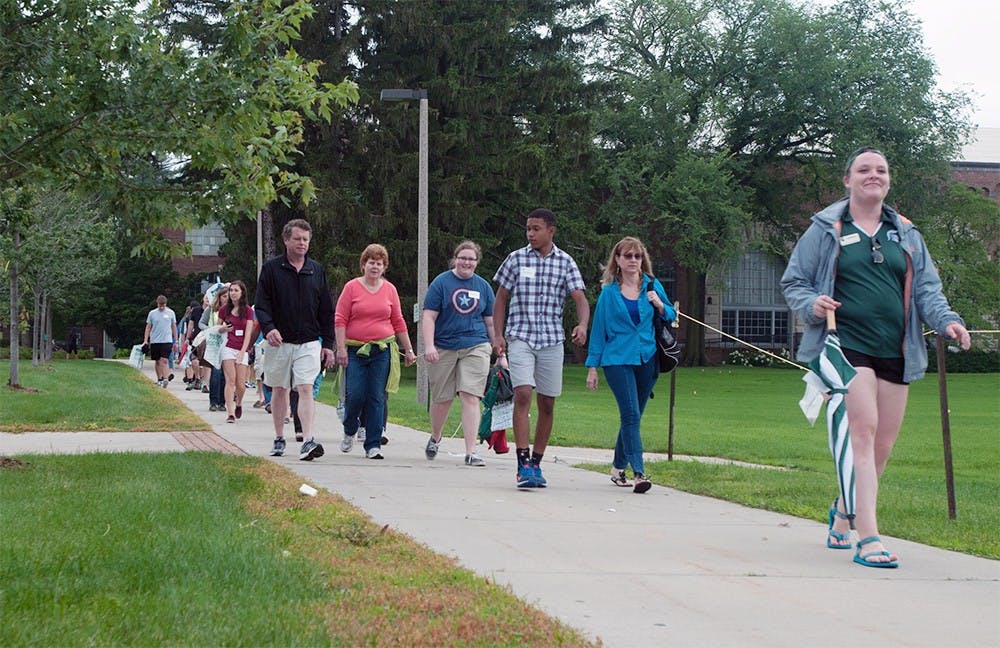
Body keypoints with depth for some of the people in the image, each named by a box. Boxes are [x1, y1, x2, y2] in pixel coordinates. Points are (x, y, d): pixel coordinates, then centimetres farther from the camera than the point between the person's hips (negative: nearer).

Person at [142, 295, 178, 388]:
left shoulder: (170, 313, 6)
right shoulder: (152, 313, 6)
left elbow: (174, 327, 12)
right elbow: (148, 327, 10)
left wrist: (176, 341, 10)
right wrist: (145, 340, 2)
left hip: (167, 341, -2)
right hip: (155, 341, 2)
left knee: (165, 360, -13)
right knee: (158, 361, 8)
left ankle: (166, 378, -20)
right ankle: (159, 380, 17)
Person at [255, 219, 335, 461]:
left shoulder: (317, 271, 9)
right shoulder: (271, 269, 2)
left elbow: (326, 311, 12)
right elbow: (261, 304, -3)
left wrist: (328, 344, 7)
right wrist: (268, 328, -21)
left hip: (309, 343, 0)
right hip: (279, 341, 0)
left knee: (306, 389, -12)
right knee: (279, 390, 9)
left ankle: (308, 441, -20)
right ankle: (279, 439, 22)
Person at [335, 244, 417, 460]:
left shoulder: (390, 289, 9)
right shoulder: (352, 287, 1)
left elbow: (398, 322, 15)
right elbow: (340, 320, -1)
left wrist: (409, 350, 14)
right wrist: (341, 348, -8)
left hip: (383, 350, 2)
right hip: (355, 350, -2)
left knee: (377, 398, -1)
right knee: (355, 395, -7)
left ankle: (373, 445, 3)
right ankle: (349, 432, 23)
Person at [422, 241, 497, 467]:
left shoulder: (483, 286, 11)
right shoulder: (441, 282, 1)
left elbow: (491, 322, 16)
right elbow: (429, 316, -3)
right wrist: (429, 345, -14)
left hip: (476, 347, 1)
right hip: (444, 349, -1)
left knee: (471, 398, -11)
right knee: (442, 398, 8)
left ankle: (471, 452, -12)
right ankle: (435, 438, 36)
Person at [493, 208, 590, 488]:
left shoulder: (565, 263, 5)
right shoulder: (516, 259, 5)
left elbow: (580, 299, -3)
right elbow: (501, 299, 10)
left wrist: (582, 325, -24)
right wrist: (499, 335, 0)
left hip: (552, 339, 2)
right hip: (520, 337, -2)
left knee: (547, 404, 6)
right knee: (523, 394, -17)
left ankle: (536, 463, 18)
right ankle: (523, 465, -19)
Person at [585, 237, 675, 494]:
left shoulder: (652, 286, 8)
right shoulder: (609, 292, 2)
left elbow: (671, 318, 15)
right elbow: (598, 329, 5)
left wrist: (659, 305, -7)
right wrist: (592, 367, 3)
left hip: (646, 359, 3)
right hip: (617, 360, -3)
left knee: (632, 417, 10)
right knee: (630, 415, -15)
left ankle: (618, 468, 25)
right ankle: (638, 473, -19)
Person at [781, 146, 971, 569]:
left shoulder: (905, 234, 16)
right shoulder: (826, 230, 5)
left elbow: (926, 287, 12)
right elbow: (793, 282, 7)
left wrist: (946, 320, -6)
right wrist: (812, 305, -15)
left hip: (895, 351, 5)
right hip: (847, 345, -5)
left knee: (883, 444, 9)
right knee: (864, 431, -18)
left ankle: (844, 513, 34)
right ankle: (868, 539, -20)